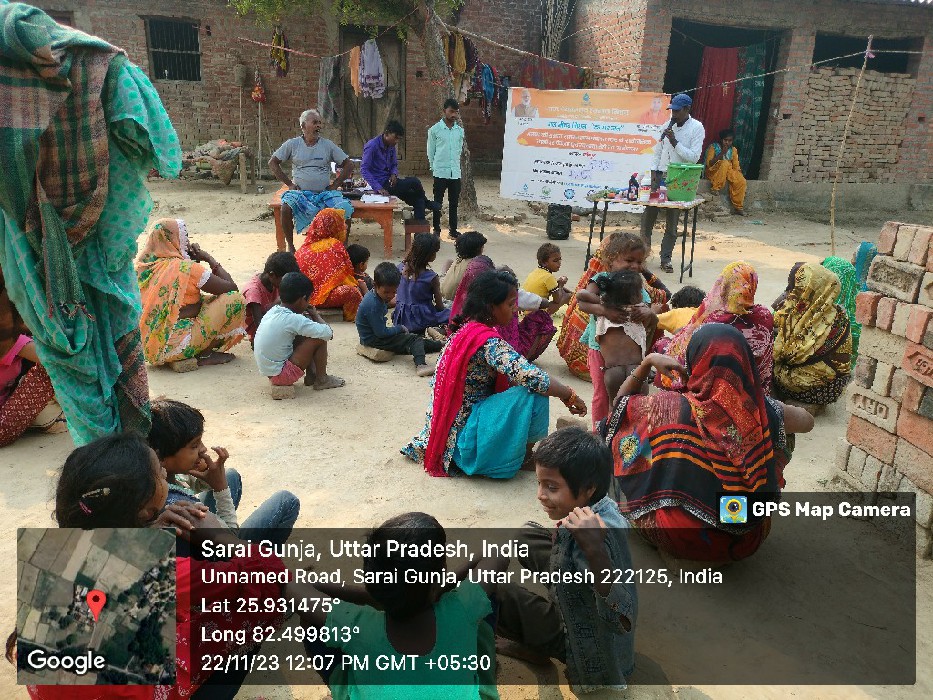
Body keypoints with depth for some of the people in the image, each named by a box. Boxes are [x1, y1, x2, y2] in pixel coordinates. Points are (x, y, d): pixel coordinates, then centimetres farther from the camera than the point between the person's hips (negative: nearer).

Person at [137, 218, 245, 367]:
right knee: (235, 299, -5)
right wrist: (208, 258, 1)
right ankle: (204, 354, -1)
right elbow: (231, 287, -10)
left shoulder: (144, 266, 6)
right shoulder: (185, 268, -16)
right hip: (174, 346, -8)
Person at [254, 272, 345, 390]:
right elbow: (327, 333, -20)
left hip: (269, 371, 9)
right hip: (282, 375, -9)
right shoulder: (293, 319, -21)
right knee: (319, 339, -9)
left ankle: (311, 375, 22)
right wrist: (316, 315, -4)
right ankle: (322, 379, 8)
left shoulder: (273, 311, 3)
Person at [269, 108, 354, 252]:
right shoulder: (292, 144, 6)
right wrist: (289, 183, -1)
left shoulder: (328, 145, 8)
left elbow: (348, 165, 9)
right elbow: (272, 163, 8)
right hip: (300, 192, -1)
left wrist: (335, 185, -1)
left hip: (325, 193, 1)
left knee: (345, 209, -27)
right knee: (286, 208, -33)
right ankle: (290, 246, -11)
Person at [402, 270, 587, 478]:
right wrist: (570, 396, -15)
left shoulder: (465, 328, 5)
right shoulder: (488, 341, -23)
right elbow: (532, 378, -31)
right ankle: (526, 457, 3)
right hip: (464, 439, -9)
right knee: (533, 393, -19)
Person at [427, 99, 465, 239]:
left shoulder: (460, 130, 7)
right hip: (440, 173, -3)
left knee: (454, 203, 8)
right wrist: (434, 167, 7)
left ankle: (453, 229, 15)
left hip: (455, 173, 3)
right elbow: (430, 152, 3)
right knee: (438, 202, 4)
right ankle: (436, 229, 13)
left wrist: (455, 164, 15)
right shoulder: (434, 130, -4)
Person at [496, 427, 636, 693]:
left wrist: (594, 550, -56)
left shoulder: (603, 532, -38)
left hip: (587, 645, -8)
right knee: (529, 535, 19)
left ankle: (544, 645, 14)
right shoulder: (599, 507, -13)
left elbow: (623, 622, -46)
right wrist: (565, 532, -9)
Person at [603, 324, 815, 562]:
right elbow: (807, 421, 7)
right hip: (744, 542, 2)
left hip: (677, 540, -1)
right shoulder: (765, 412, -17)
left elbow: (621, 403, 1)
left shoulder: (670, 407, -21)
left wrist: (648, 361, -2)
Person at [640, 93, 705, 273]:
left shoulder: (697, 128, -5)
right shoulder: (669, 124, 9)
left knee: (672, 222, 2)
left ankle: (666, 258, 9)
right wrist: (653, 172, 3)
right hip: (660, 176, 4)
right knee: (648, 214, 4)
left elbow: (694, 157, -12)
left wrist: (675, 142, -17)